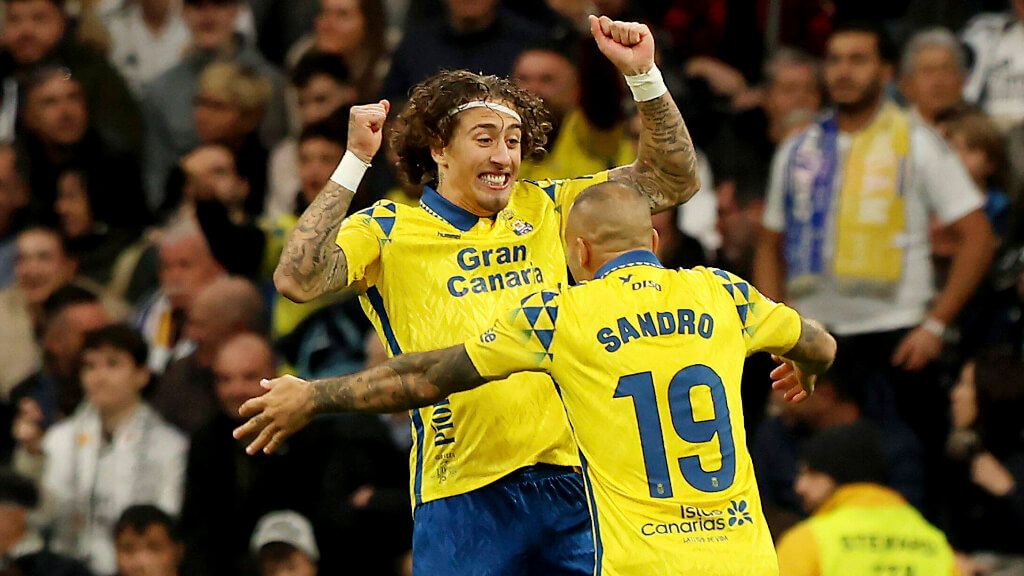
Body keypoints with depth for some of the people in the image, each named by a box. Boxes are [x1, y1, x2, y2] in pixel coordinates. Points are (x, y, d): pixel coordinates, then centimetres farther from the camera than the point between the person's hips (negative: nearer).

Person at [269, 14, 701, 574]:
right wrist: (355, 161, -14)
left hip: (569, 480, 4)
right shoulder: (389, 230, 1)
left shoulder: (544, 210, 13)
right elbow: (297, 280, -15)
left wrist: (642, 75, 3)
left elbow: (672, 181, 15)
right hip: (463, 496, -4)